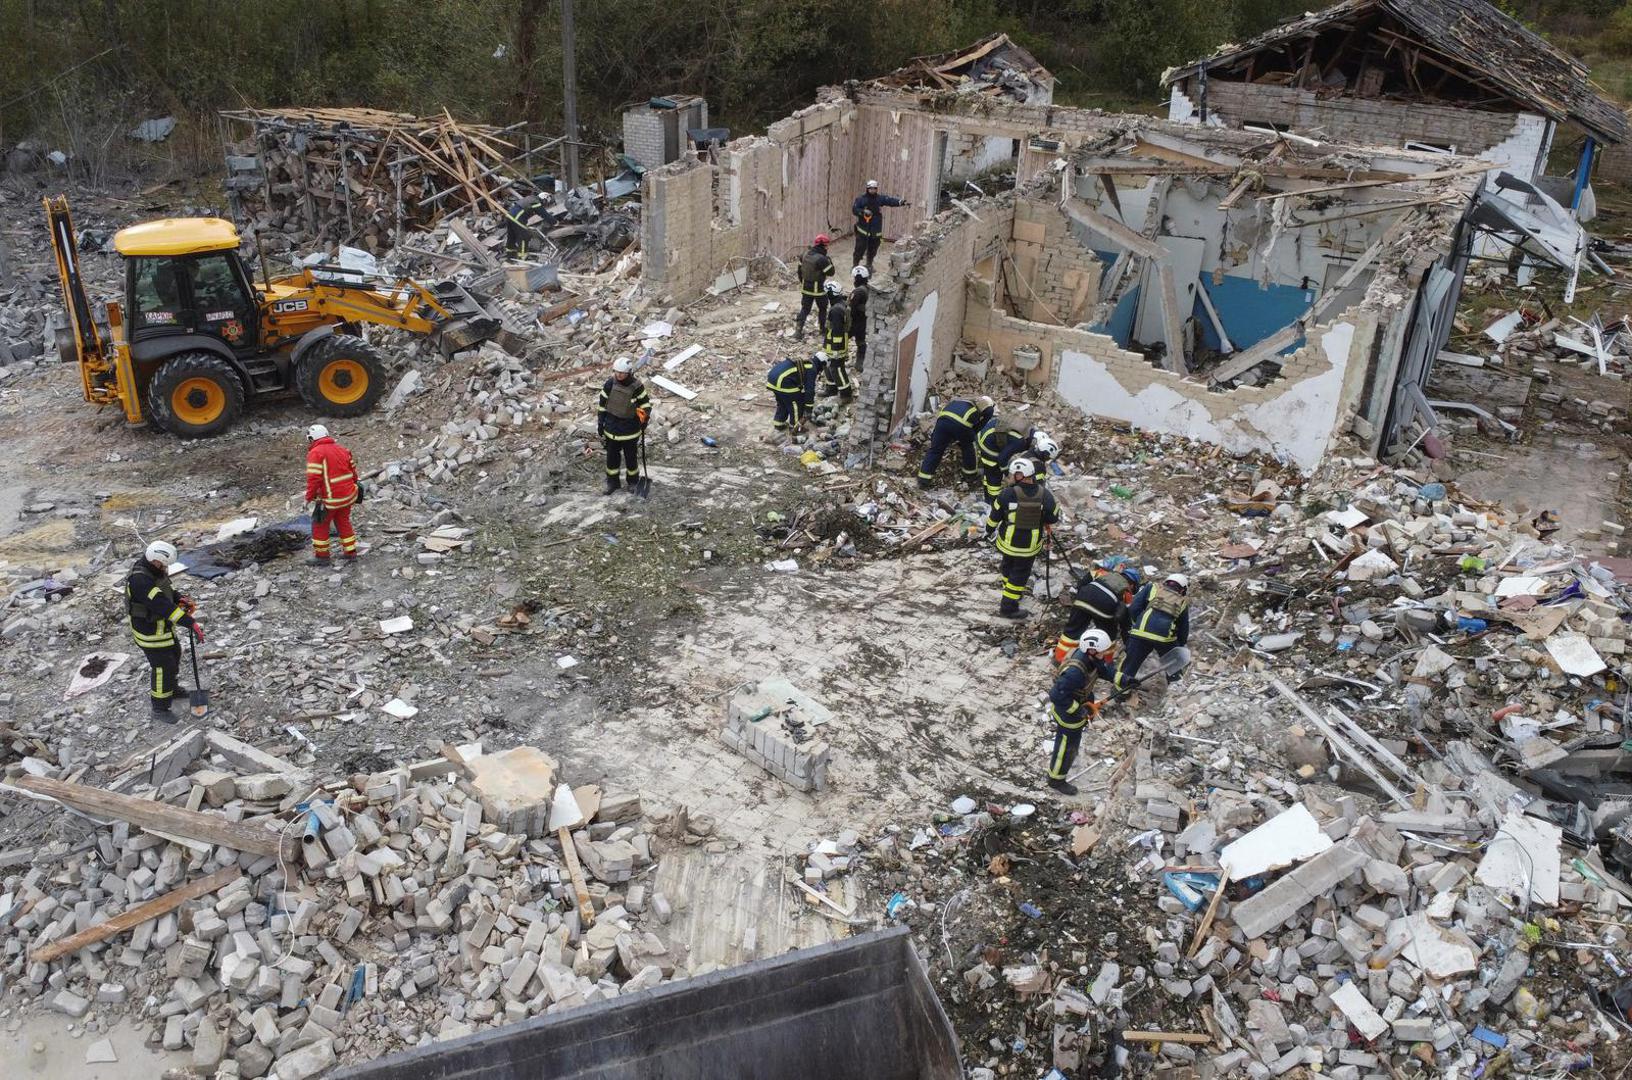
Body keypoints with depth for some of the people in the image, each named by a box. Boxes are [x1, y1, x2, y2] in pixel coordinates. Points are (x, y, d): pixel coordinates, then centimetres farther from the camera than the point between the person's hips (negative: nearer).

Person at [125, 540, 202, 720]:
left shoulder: (154, 571, -5)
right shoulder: (139, 580, -34)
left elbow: (167, 590, 12)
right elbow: (162, 605, -40)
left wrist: (180, 600, -10)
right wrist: (191, 623, -42)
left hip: (163, 626, 9)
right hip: (150, 631, -9)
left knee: (174, 655, 27)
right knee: (162, 667, 0)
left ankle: (171, 688, 51)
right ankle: (160, 709, 15)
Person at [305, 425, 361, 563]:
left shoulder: (315, 453, -12)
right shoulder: (342, 449, 11)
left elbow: (313, 479, -17)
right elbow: (353, 471, 14)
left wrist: (309, 498, -9)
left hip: (331, 499, -7)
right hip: (348, 495, 7)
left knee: (320, 526, 9)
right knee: (344, 522, 21)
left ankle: (321, 556, 15)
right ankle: (350, 552, 26)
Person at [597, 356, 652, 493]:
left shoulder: (637, 386, -13)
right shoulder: (609, 385, -7)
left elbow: (645, 404, 0)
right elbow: (602, 405, 2)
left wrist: (644, 418, -13)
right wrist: (600, 425, 3)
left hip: (630, 429, -2)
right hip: (612, 427, 2)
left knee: (631, 456, 10)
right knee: (612, 456, 10)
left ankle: (633, 481, 29)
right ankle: (612, 482, 25)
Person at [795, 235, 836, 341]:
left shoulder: (805, 255, -2)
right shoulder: (822, 259, -24)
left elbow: (800, 270, 8)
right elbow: (830, 272, -15)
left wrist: (802, 282, 21)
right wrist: (829, 260, -4)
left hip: (805, 288, 6)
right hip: (819, 289, -5)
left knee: (804, 309, 12)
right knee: (822, 309, 17)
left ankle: (798, 332, 6)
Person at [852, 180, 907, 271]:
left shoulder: (880, 198, 3)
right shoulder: (861, 198, -4)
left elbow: (890, 200, -9)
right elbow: (854, 209, -6)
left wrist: (901, 202, -25)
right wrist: (863, 212, -23)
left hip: (876, 231, 4)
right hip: (863, 230, -4)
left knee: (872, 250, 14)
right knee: (860, 249, -5)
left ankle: (869, 265, 32)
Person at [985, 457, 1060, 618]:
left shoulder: (1007, 494, -20)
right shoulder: (1045, 495, -17)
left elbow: (994, 516, -9)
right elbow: (1053, 518, -6)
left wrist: (990, 531, 10)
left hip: (1007, 541, 1)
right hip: (1030, 545, -1)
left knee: (1008, 566, 26)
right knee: (1020, 573, 13)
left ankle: (1010, 592, 48)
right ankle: (1008, 607, 18)